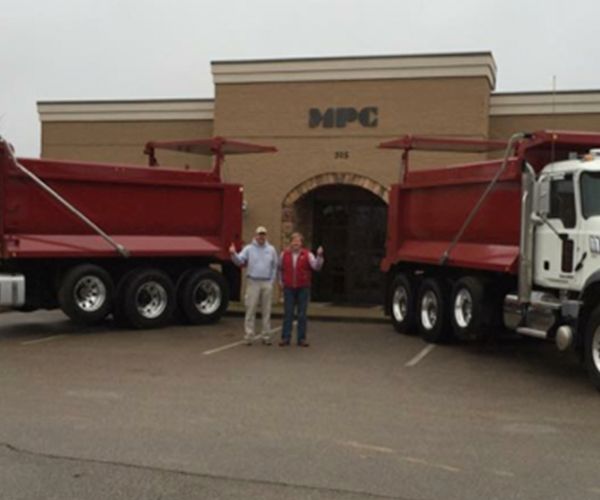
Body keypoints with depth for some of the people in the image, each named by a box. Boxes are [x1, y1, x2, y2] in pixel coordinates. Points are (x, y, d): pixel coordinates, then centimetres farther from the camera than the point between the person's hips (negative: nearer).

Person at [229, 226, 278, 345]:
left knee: (266, 311, 7)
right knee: (250, 310, -4)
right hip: (253, 283, -2)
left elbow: (274, 267, 10)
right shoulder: (248, 249, 3)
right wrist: (233, 254, -27)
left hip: (267, 283, 2)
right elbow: (239, 261, -7)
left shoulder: (271, 249, 9)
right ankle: (249, 336, -1)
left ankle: (266, 336, 13)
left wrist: (271, 281, 2)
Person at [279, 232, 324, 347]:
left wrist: (319, 256, -29)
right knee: (288, 314, 3)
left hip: (303, 289, -1)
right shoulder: (284, 254, 3)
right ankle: (285, 338, 8)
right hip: (289, 289, 1)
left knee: (302, 314, 4)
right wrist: (282, 281, 12)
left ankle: (301, 338, 10)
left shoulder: (307, 255, -4)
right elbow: (280, 268, 18)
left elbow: (316, 266, -16)